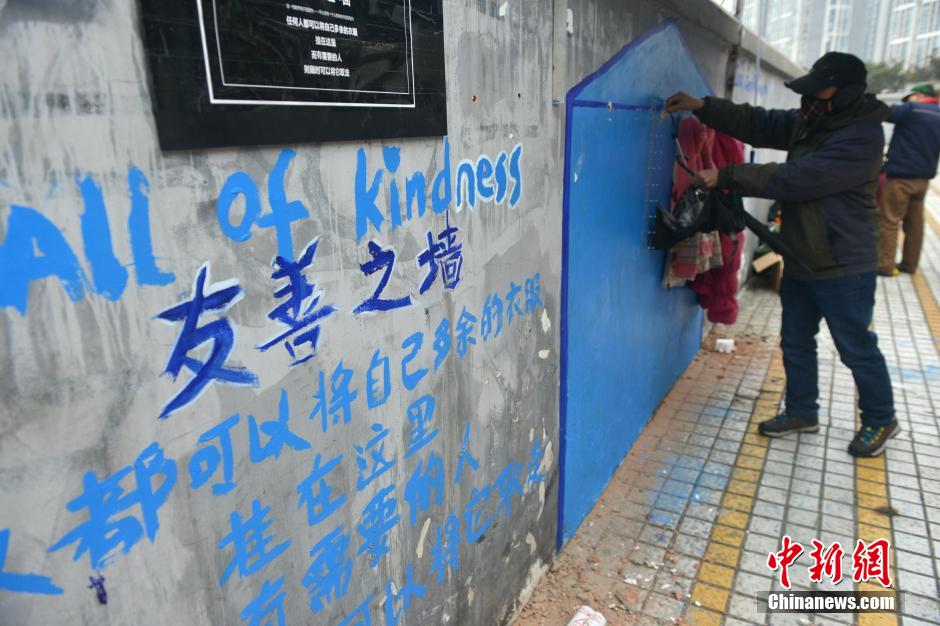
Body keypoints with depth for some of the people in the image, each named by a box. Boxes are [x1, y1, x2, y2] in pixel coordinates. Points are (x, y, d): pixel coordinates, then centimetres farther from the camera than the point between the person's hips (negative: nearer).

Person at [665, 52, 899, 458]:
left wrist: (726, 177, -27)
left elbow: (794, 179, -30)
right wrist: (703, 107, -5)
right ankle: (801, 412, 35)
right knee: (795, 342, 17)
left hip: (841, 268, -9)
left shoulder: (860, 138, -23)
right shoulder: (810, 122, 4)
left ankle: (880, 420, 29)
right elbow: (759, 124, 8)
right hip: (800, 260, 9)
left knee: (856, 348, 7)